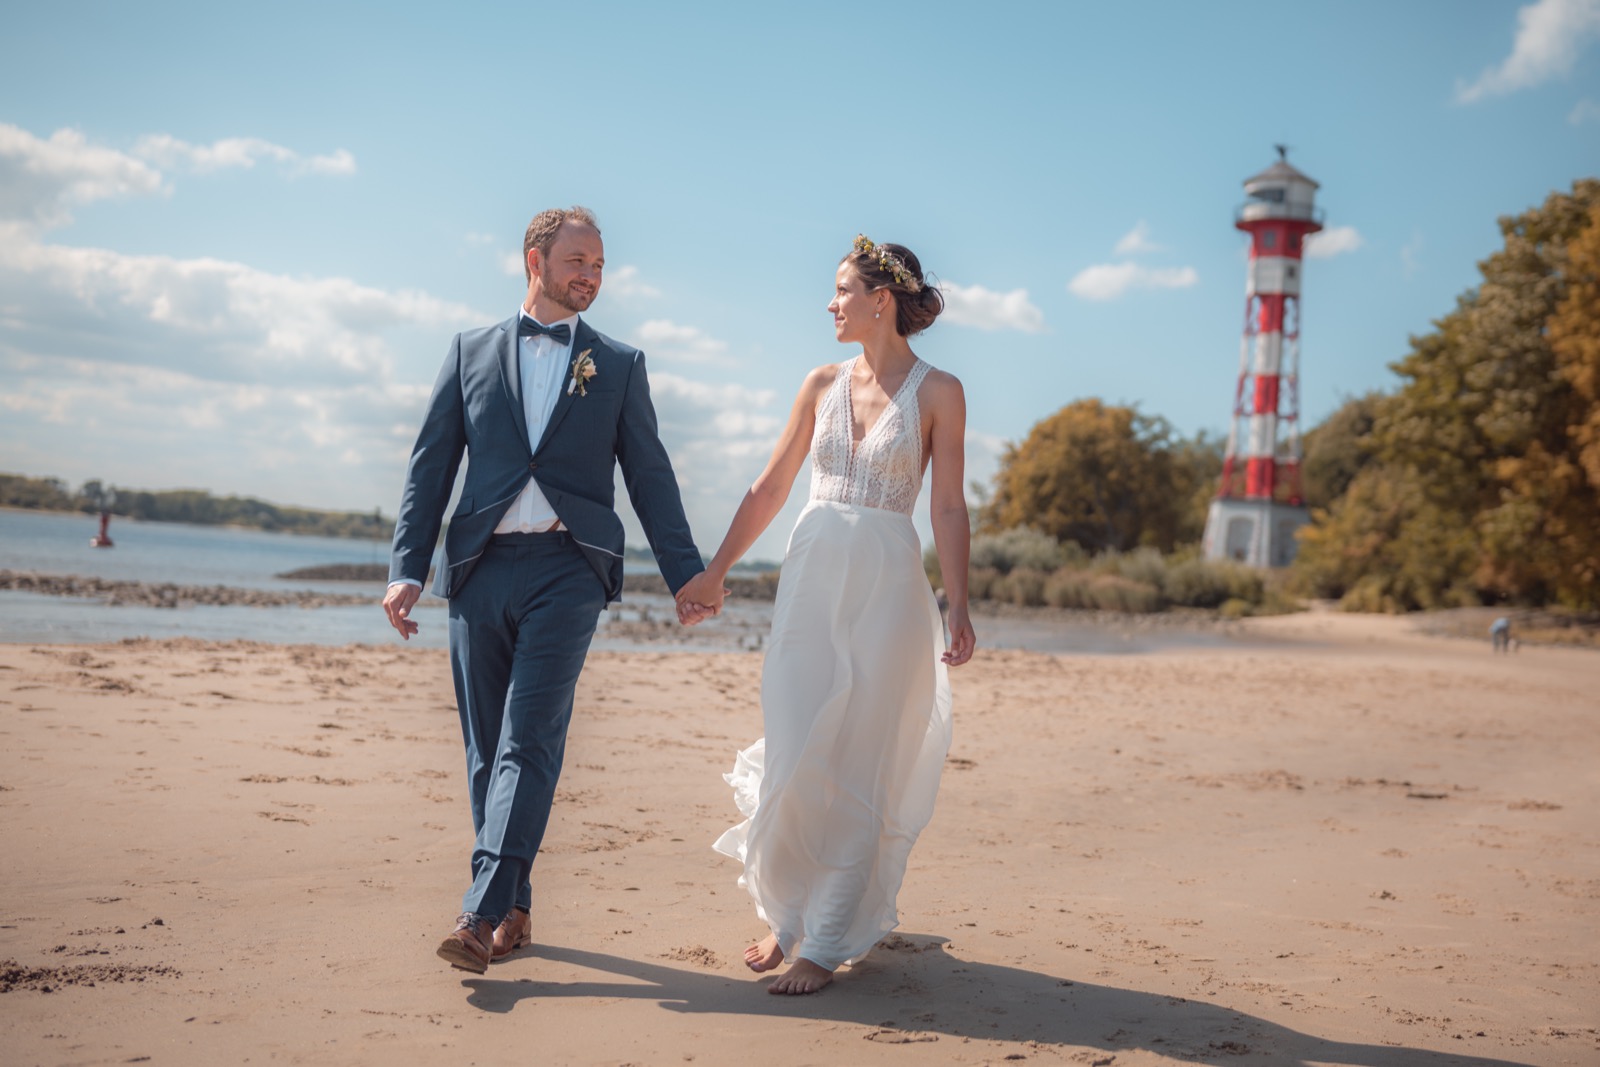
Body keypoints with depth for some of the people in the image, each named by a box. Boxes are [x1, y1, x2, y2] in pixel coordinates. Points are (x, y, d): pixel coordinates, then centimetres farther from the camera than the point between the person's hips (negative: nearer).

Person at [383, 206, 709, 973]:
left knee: (529, 742, -12)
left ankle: (482, 913, -16)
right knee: (486, 750, 5)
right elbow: (430, 465, 10)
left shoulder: (620, 365, 12)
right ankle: (515, 909, 16)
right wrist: (407, 567, 0)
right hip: (480, 567, 2)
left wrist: (687, 577, 5)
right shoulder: (471, 351, 14)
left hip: (567, 571, -2)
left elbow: (650, 477, 11)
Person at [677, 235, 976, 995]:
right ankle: (787, 913, 23)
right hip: (810, 577, 4)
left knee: (855, 769, -1)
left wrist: (958, 610, -12)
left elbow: (949, 509, -4)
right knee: (794, 760, 5)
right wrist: (715, 572, 11)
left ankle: (826, 944, 7)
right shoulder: (823, 384, 9)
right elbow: (770, 489, 13)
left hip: (887, 586, -4)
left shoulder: (937, 392, -2)